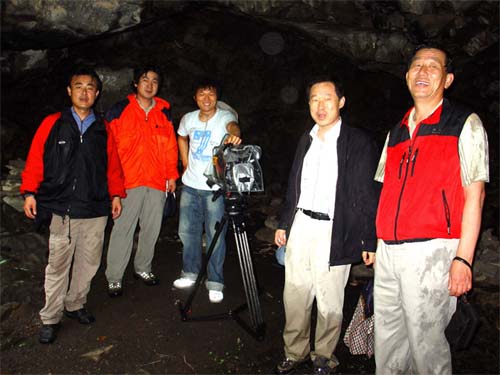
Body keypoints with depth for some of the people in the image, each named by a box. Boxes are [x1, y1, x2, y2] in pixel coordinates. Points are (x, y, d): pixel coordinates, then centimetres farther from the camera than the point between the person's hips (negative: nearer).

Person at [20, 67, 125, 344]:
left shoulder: (103, 129, 8)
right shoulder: (53, 123, 2)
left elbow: (112, 165, 12)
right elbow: (35, 160, 1)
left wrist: (116, 194, 9)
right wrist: (29, 192, -4)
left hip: (96, 209, 3)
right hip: (62, 209, -2)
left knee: (89, 262, 11)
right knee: (58, 265, 3)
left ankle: (75, 304, 32)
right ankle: (50, 318, 18)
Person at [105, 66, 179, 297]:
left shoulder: (164, 113, 12)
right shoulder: (120, 111, 2)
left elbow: (170, 146, 13)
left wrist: (172, 175, 9)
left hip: (157, 182, 4)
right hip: (128, 181, -3)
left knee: (152, 228, 11)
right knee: (123, 229, -1)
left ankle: (143, 268, 29)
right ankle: (114, 278, 11)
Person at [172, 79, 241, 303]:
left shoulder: (224, 117, -10)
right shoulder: (189, 119, 4)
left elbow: (232, 125, -34)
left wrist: (233, 134, -58)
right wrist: (185, 162, 12)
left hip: (215, 187, -5)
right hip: (190, 185, 5)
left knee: (215, 235, -1)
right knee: (187, 230, 12)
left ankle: (215, 282, 13)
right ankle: (190, 273, 31)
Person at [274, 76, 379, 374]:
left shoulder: (358, 141, -5)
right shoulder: (306, 140, 13)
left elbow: (368, 195, -8)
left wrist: (370, 242, -10)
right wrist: (284, 224, 17)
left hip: (333, 234, -5)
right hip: (300, 228, 5)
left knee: (329, 302, 7)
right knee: (295, 297, 11)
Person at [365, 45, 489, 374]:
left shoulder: (465, 124, 1)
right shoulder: (397, 131, 17)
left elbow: (474, 194, -6)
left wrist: (463, 258, -13)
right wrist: (373, 240, 12)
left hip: (431, 251, -5)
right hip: (388, 251, 6)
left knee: (425, 342, 2)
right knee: (387, 338, 13)